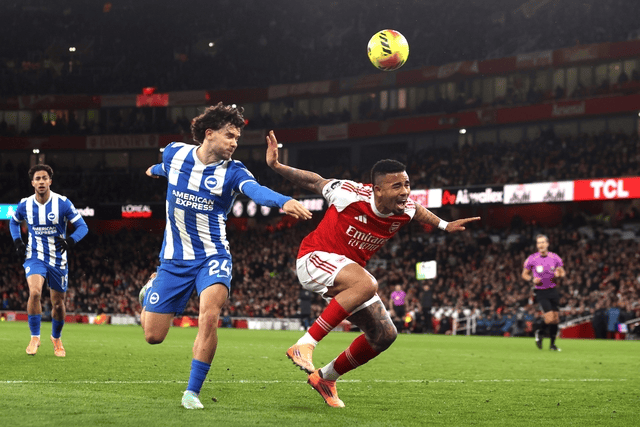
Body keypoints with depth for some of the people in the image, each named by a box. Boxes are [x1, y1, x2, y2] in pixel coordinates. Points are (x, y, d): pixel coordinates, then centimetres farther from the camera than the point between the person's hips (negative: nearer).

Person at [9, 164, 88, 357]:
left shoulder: (63, 203, -11)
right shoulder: (25, 205, -4)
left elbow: (82, 226, -9)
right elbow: (13, 222, 18)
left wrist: (70, 240, -28)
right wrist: (17, 242, 2)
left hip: (57, 259, 0)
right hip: (35, 257, 0)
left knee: (58, 303, 8)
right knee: (35, 292, -26)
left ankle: (56, 338, 34)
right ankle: (34, 337, -12)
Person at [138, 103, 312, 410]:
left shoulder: (233, 171, -11)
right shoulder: (175, 154, -4)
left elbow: (256, 190, -34)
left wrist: (284, 201, -55)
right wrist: (155, 170, 47)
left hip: (212, 256, -2)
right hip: (174, 258, 2)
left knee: (209, 317, -28)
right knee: (153, 336, 4)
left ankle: (192, 392, -13)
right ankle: (151, 287, 39)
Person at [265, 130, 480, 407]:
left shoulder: (405, 211, -7)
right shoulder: (351, 194, -24)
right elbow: (313, 181, -10)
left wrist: (444, 225, 23)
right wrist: (276, 165, -19)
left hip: (347, 273, 8)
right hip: (315, 259, -8)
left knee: (385, 335, 6)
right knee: (367, 284, -38)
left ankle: (326, 377, 24)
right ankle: (305, 345, -36)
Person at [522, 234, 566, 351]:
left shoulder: (555, 258, 1)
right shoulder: (532, 259, -4)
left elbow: (563, 272, 12)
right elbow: (524, 274, 7)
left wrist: (559, 274, -12)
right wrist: (532, 279, -13)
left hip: (553, 291, 3)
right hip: (541, 292, -3)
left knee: (555, 319, 4)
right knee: (550, 319, -16)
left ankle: (552, 344, 20)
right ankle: (539, 332, 14)